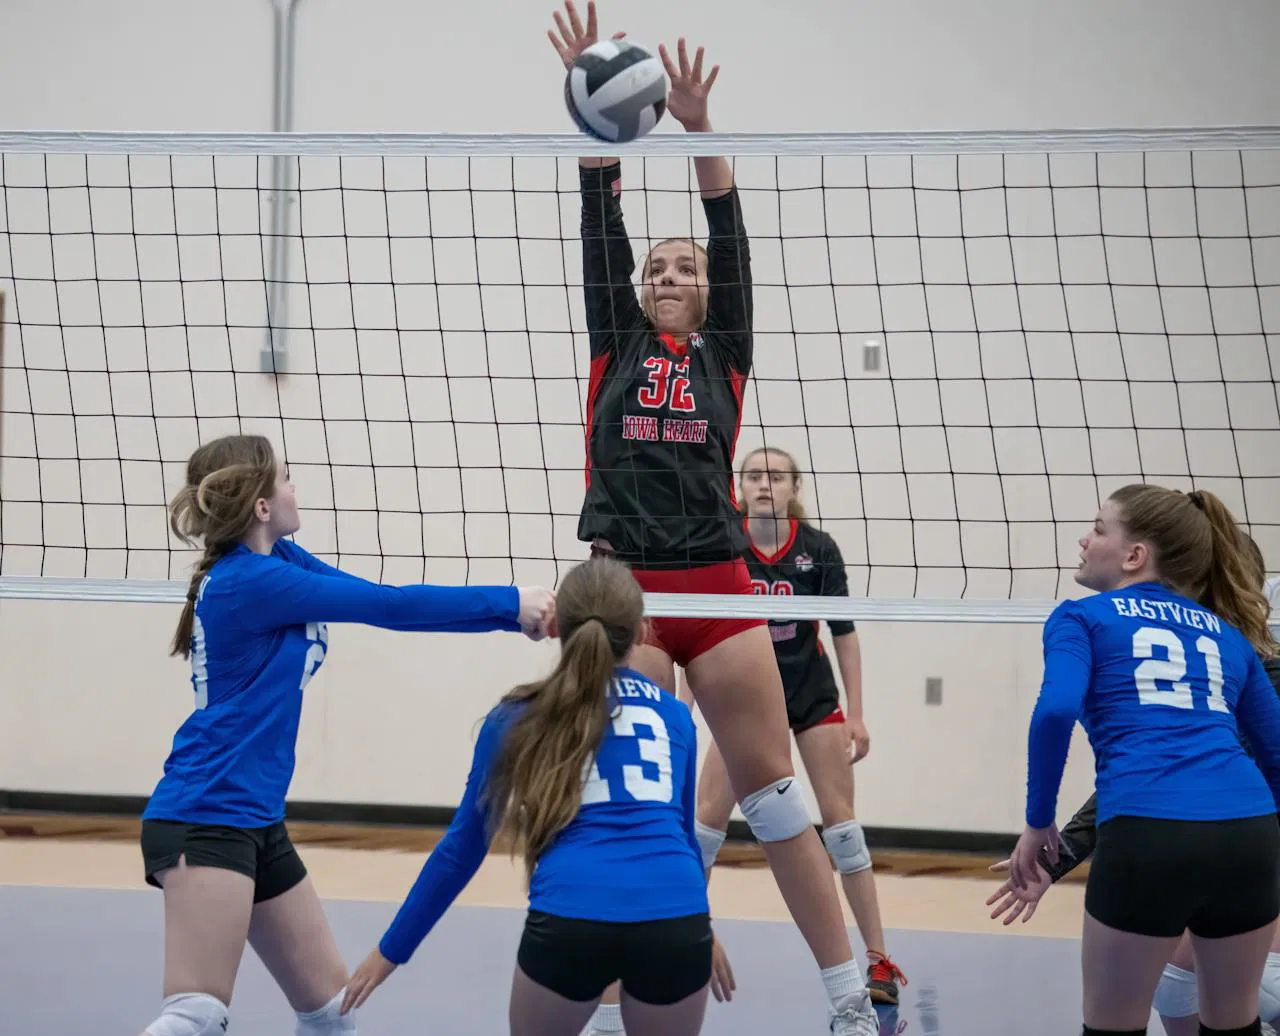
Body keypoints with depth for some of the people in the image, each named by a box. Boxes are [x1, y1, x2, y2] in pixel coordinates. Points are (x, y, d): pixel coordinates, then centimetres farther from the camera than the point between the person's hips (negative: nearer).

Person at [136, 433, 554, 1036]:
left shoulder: (280, 561, 11)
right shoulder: (249, 580, -16)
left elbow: (386, 606, 10)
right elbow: (388, 607, -15)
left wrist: (511, 613, 3)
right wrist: (508, 603, -7)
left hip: (254, 822, 10)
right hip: (205, 820, -10)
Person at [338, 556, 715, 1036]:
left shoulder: (517, 719, 18)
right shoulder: (673, 714, 21)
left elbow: (462, 847, 22)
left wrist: (391, 951, 32)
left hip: (571, 921, -1)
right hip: (677, 923, 1)